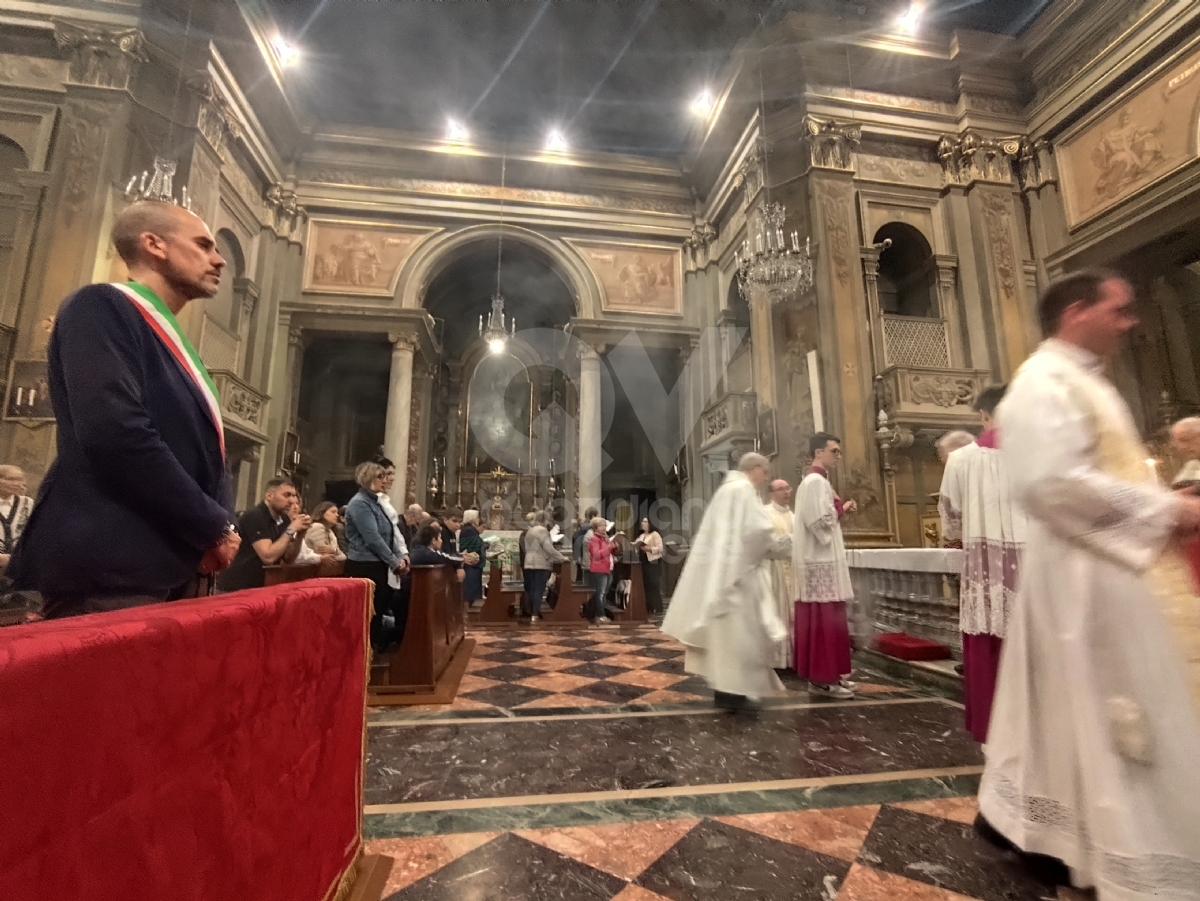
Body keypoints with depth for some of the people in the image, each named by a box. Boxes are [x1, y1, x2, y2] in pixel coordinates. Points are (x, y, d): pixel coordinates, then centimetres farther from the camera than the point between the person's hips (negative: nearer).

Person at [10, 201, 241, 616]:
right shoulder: (101, 307, -7)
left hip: (175, 567, 8)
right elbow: (116, 435, -21)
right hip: (109, 569, -8)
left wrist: (220, 525, -2)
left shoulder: (173, 344, 19)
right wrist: (214, 528, -14)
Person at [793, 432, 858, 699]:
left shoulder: (815, 481, 18)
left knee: (825, 618, 14)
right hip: (821, 562, -11)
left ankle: (828, 673, 21)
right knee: (825, 618, -5)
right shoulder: (816, 482, -15)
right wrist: (842, 508, -6)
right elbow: (821, 521, -23)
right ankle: (823, 677, 2)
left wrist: (840, 510, 7)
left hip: (822, 560, 11)